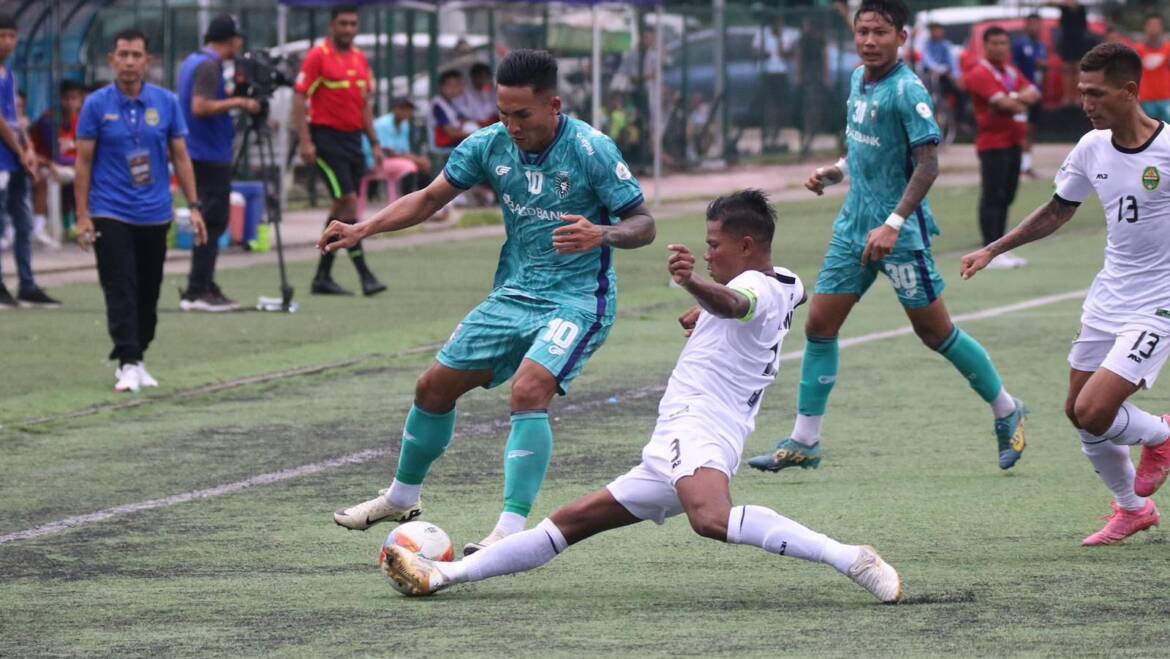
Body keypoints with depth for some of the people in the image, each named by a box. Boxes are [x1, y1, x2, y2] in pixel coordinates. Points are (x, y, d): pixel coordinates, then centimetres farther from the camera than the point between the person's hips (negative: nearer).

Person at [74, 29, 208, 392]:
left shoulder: (166, 103, 2)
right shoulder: (97, 104, -3)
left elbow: (180, 157, 7)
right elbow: (84, 162, 0)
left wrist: (194, 206, 1)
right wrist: (82, 215, -5)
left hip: (155, 213, 3)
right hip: (111, 214, -3)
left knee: (148, 293, 8)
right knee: (121, 291, -11)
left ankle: (137, 359, 21)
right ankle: (128, 363, -15)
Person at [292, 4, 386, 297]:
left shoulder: (360, 59, 13)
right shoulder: (318, 56, -7)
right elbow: (299, 100, -10)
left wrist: (374, 143, 15)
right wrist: (305, 141, -17)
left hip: (353, 139, 7)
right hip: (327, 138, -7)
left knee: (341, 208, 8)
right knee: (348, 202, -12)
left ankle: (323, 277, 14)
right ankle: (364, 274, -12)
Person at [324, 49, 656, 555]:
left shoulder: (591, 150, -19)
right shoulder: (490, 145, -4)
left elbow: (643, 224, -14)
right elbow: (430, 199, 7)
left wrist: (602, 235, -36)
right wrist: (362, 230, -6)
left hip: (578, 300, -6)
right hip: (513, 295, 7)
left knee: (529, 390, -30)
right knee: (435, 386, 11)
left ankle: (512, 529, -29)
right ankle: (402, 498, 35)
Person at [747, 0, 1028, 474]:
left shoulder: (907, 91, -17)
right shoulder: (858, 79, 9)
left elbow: (928, 164, -22)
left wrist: (894, 224, -28)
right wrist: (833, 172, 8)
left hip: (900, 232, -8)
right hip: (854, 225, 8)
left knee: (935, 332, 1)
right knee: (819, 325, 3)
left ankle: (1007, 413, 20)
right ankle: (804, 442, 8)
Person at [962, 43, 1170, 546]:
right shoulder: (1092, 149, 1)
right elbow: (1058, 211, 18)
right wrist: (992, 251, 15)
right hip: (1107, 299, 7)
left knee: (1094, 414, -18)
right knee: (1078, 412, 9)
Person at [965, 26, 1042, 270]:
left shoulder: (1012, 72, 16)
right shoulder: (980, 74, -10)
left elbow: (1033, 94, 5)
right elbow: (1002, 101, -20)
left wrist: (1014, 99, -14)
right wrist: (1021, 101, -2)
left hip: (1014, 141, 8)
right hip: (993, 142, -8)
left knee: (1006, 198, 10)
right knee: (992, 197, -8)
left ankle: (1001, 248, 15)